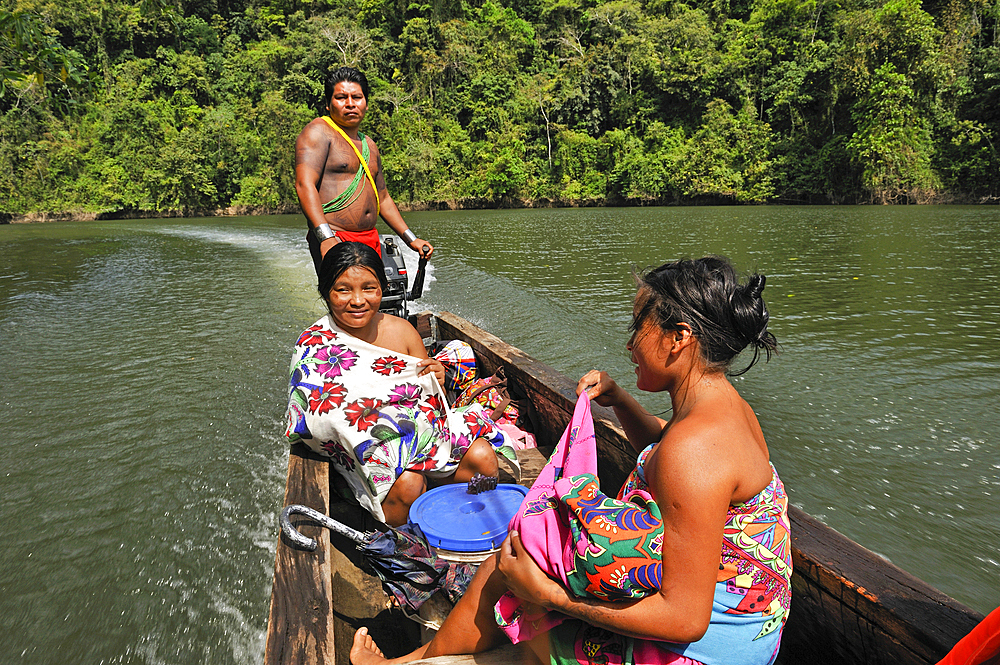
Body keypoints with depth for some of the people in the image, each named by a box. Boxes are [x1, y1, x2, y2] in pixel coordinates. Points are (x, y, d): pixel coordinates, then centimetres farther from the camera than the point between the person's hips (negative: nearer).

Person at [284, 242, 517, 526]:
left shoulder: (401, 330, 2)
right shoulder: (314, 346, -9)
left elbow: (432, 403, 9)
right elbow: (314, 426, -17)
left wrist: (437, 383, -17)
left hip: (423, 426, 4)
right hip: (365, 448, -4)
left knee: (482, 456, -18)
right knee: (407, 483, -32)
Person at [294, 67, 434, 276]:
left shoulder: (369, 145, 22)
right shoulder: (318, 132, -3)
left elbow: (382, 198, 29)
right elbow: (304, 184, -17)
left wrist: (411, 240, 22)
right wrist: (326, 238, -30)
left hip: (371, 240, 8)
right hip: (334, 241, -8)